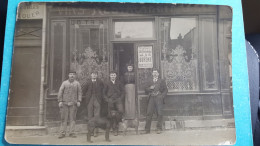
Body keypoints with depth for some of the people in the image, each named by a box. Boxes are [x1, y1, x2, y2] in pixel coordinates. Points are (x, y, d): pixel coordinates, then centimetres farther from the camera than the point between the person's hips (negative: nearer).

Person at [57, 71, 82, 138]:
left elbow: (79, 93, 5)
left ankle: (71, 133, 8)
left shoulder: (77, 83, 7)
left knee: (72, 118, 2)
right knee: (64, 118, 1)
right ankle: (62, 133, 5)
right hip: (64, 103, 0)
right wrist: (60, 101, -5)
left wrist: (79, 101, -5)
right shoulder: (64, 83, 6)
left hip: (73, 104, 0)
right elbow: (60, 92, 3)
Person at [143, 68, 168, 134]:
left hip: (158, 98, -2)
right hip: (151, 98, 2)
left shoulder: (161, 81, 14)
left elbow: (165, 90, 8)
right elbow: (146, 90, 18)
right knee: (149, 113, -6)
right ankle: (147, 129, -4)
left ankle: (159, 129, 0)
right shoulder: (150, 82, 23)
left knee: (159, 113, -7)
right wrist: (150, 88, -2)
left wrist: (162, 96, -7)